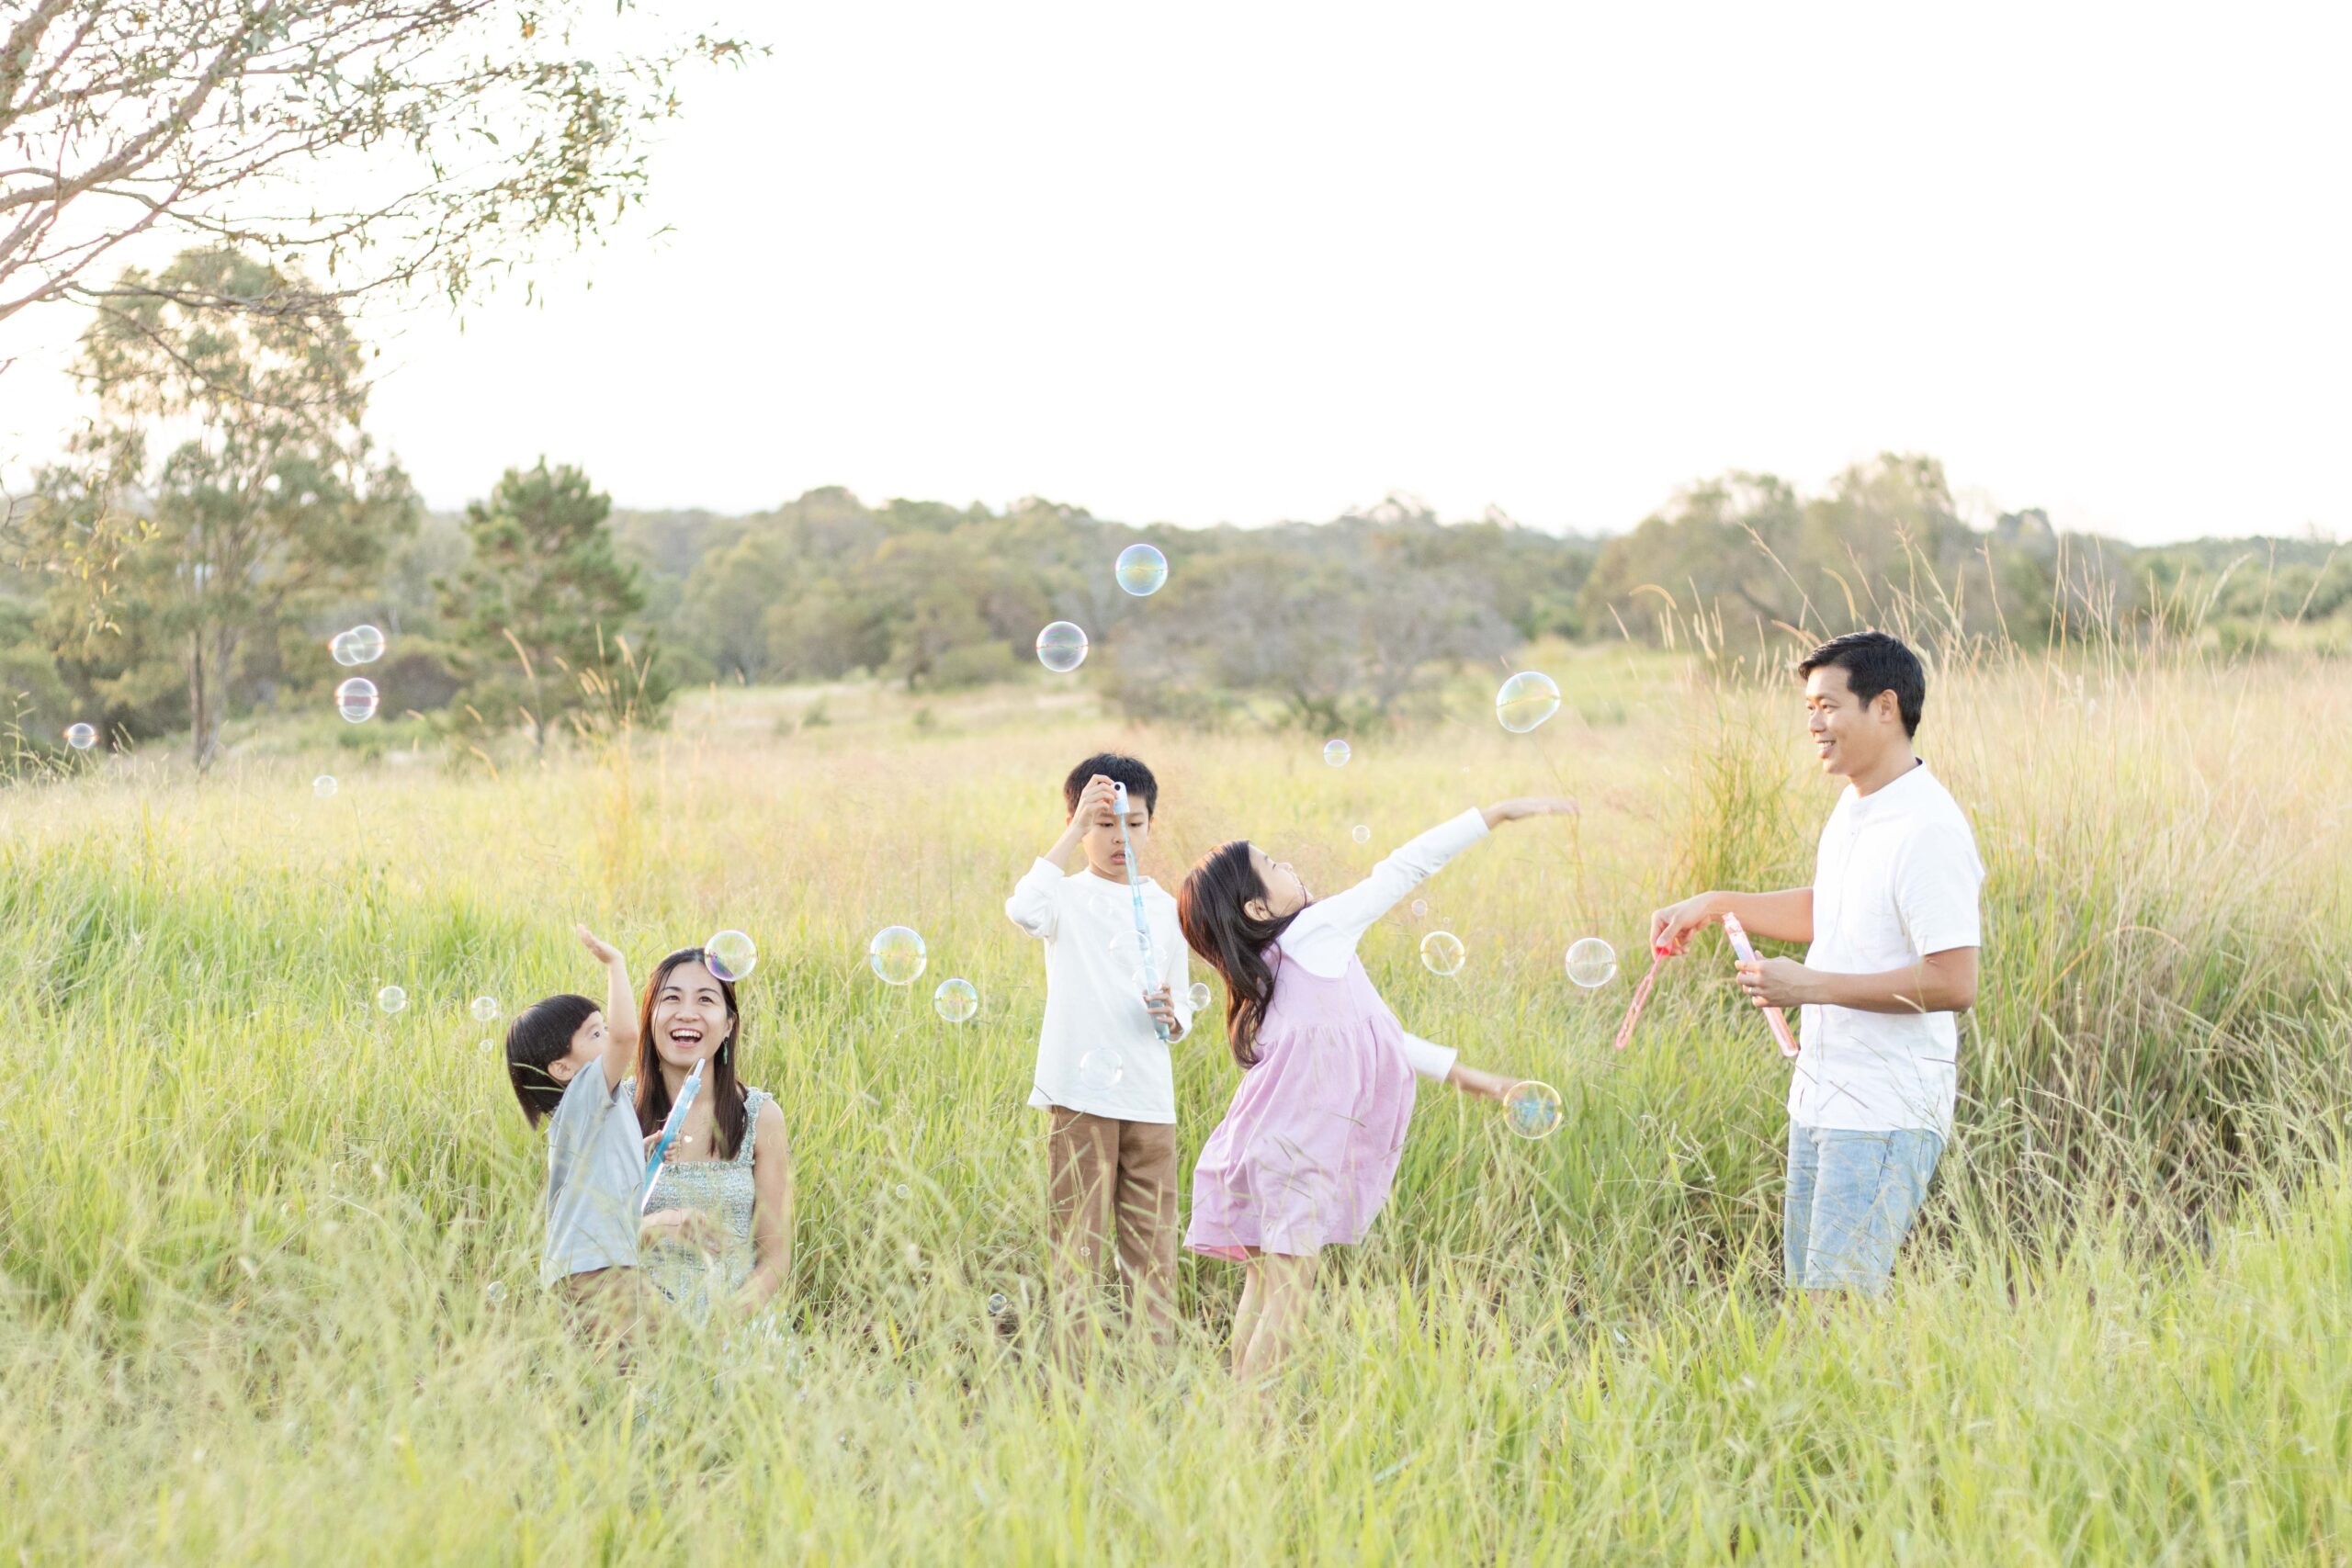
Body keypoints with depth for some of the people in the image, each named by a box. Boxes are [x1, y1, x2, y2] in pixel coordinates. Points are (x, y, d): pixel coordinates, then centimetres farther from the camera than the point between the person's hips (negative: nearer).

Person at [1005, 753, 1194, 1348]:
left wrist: (1171, 1016, -6)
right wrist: (1076, 829, -24)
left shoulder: (1166, 910, 13)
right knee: (1078, 1246, -2)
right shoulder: (1069, 898, 1)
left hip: (1149, 1099, 4)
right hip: (1079, 1096, -4)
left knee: (1153, 1248, 4)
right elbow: (1023, 908, -25)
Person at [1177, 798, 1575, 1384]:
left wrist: (1461, 1073, 27)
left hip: (1269, 1148, 9)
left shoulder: (1276, 964, 17)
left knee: (1264, 1288, 12)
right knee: (1290, 1297, -9)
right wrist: (1498, 812, -3)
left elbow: (1377, 1036, 23)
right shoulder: (1314, 933, -8)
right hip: (1288, 1157, -9)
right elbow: (1403, 870, -6)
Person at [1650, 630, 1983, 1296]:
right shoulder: (1851, 807, 11)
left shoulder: (1928, 831, -20)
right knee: (1803, 1293, 13)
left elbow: (1953, 983, -24)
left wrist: (1814, 985, -20)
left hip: (1885, 1116, -10)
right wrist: (1716, 905, 18)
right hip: (1820, 1100, 10)